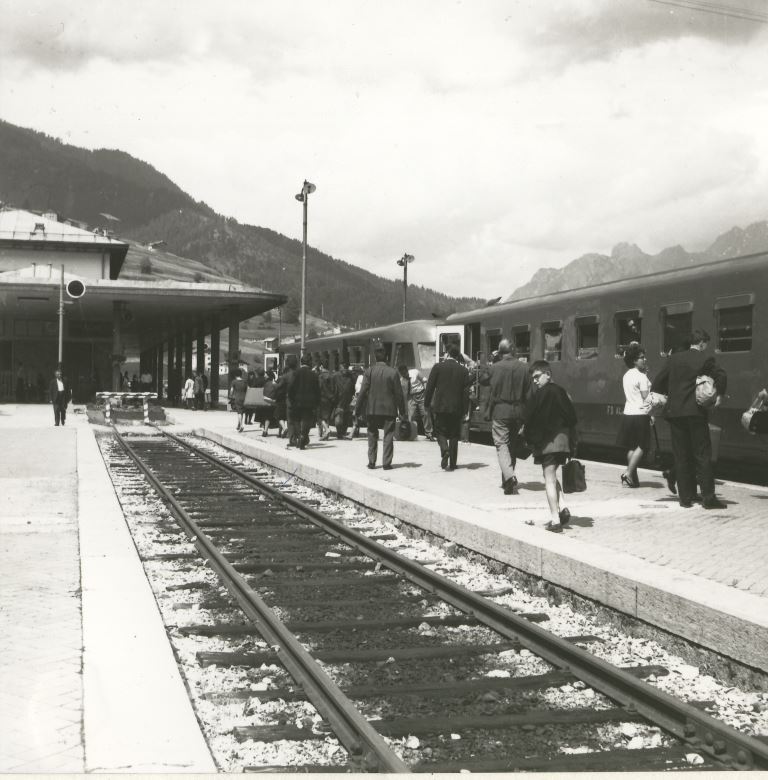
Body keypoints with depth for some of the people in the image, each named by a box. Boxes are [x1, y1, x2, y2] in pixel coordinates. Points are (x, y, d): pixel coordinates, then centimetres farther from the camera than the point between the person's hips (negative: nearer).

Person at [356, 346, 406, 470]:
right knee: (388, 437, 5)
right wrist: (402, 410, 5)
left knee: (372, 436, 13)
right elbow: (398, 393, -3)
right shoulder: (393, 372, -5)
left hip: (372, 409, 1)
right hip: (389, 409, -1)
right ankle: (386, 463, 2)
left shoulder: (369, 371, -5)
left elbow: (363, 390, -7)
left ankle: (371, 462, 14)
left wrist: (359, 406, 2)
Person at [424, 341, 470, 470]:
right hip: (456, 408, 2)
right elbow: (466, 392, 2)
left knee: (440, 431, 10)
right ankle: (452, 464, 10)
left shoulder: (438, 367, -4)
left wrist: (426, 404, 7)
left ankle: (444, 450, -19)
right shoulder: (463, 370, 3)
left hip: (440, 406, -2)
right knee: (454, 436, 10)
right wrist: (465, 410, 7)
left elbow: (430, 387, -2)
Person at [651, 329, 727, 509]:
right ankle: (708, 497, -3)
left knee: (681, 457, 8)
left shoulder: (673, 358, 9)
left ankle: (685, 497, 9)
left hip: (674, 412, 4)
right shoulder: (704, 360, -4)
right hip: (695, 412, -4)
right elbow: (721, 376, -19)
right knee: (702, 455, 0)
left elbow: (658, 383, 10)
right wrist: (719, 395, -6)